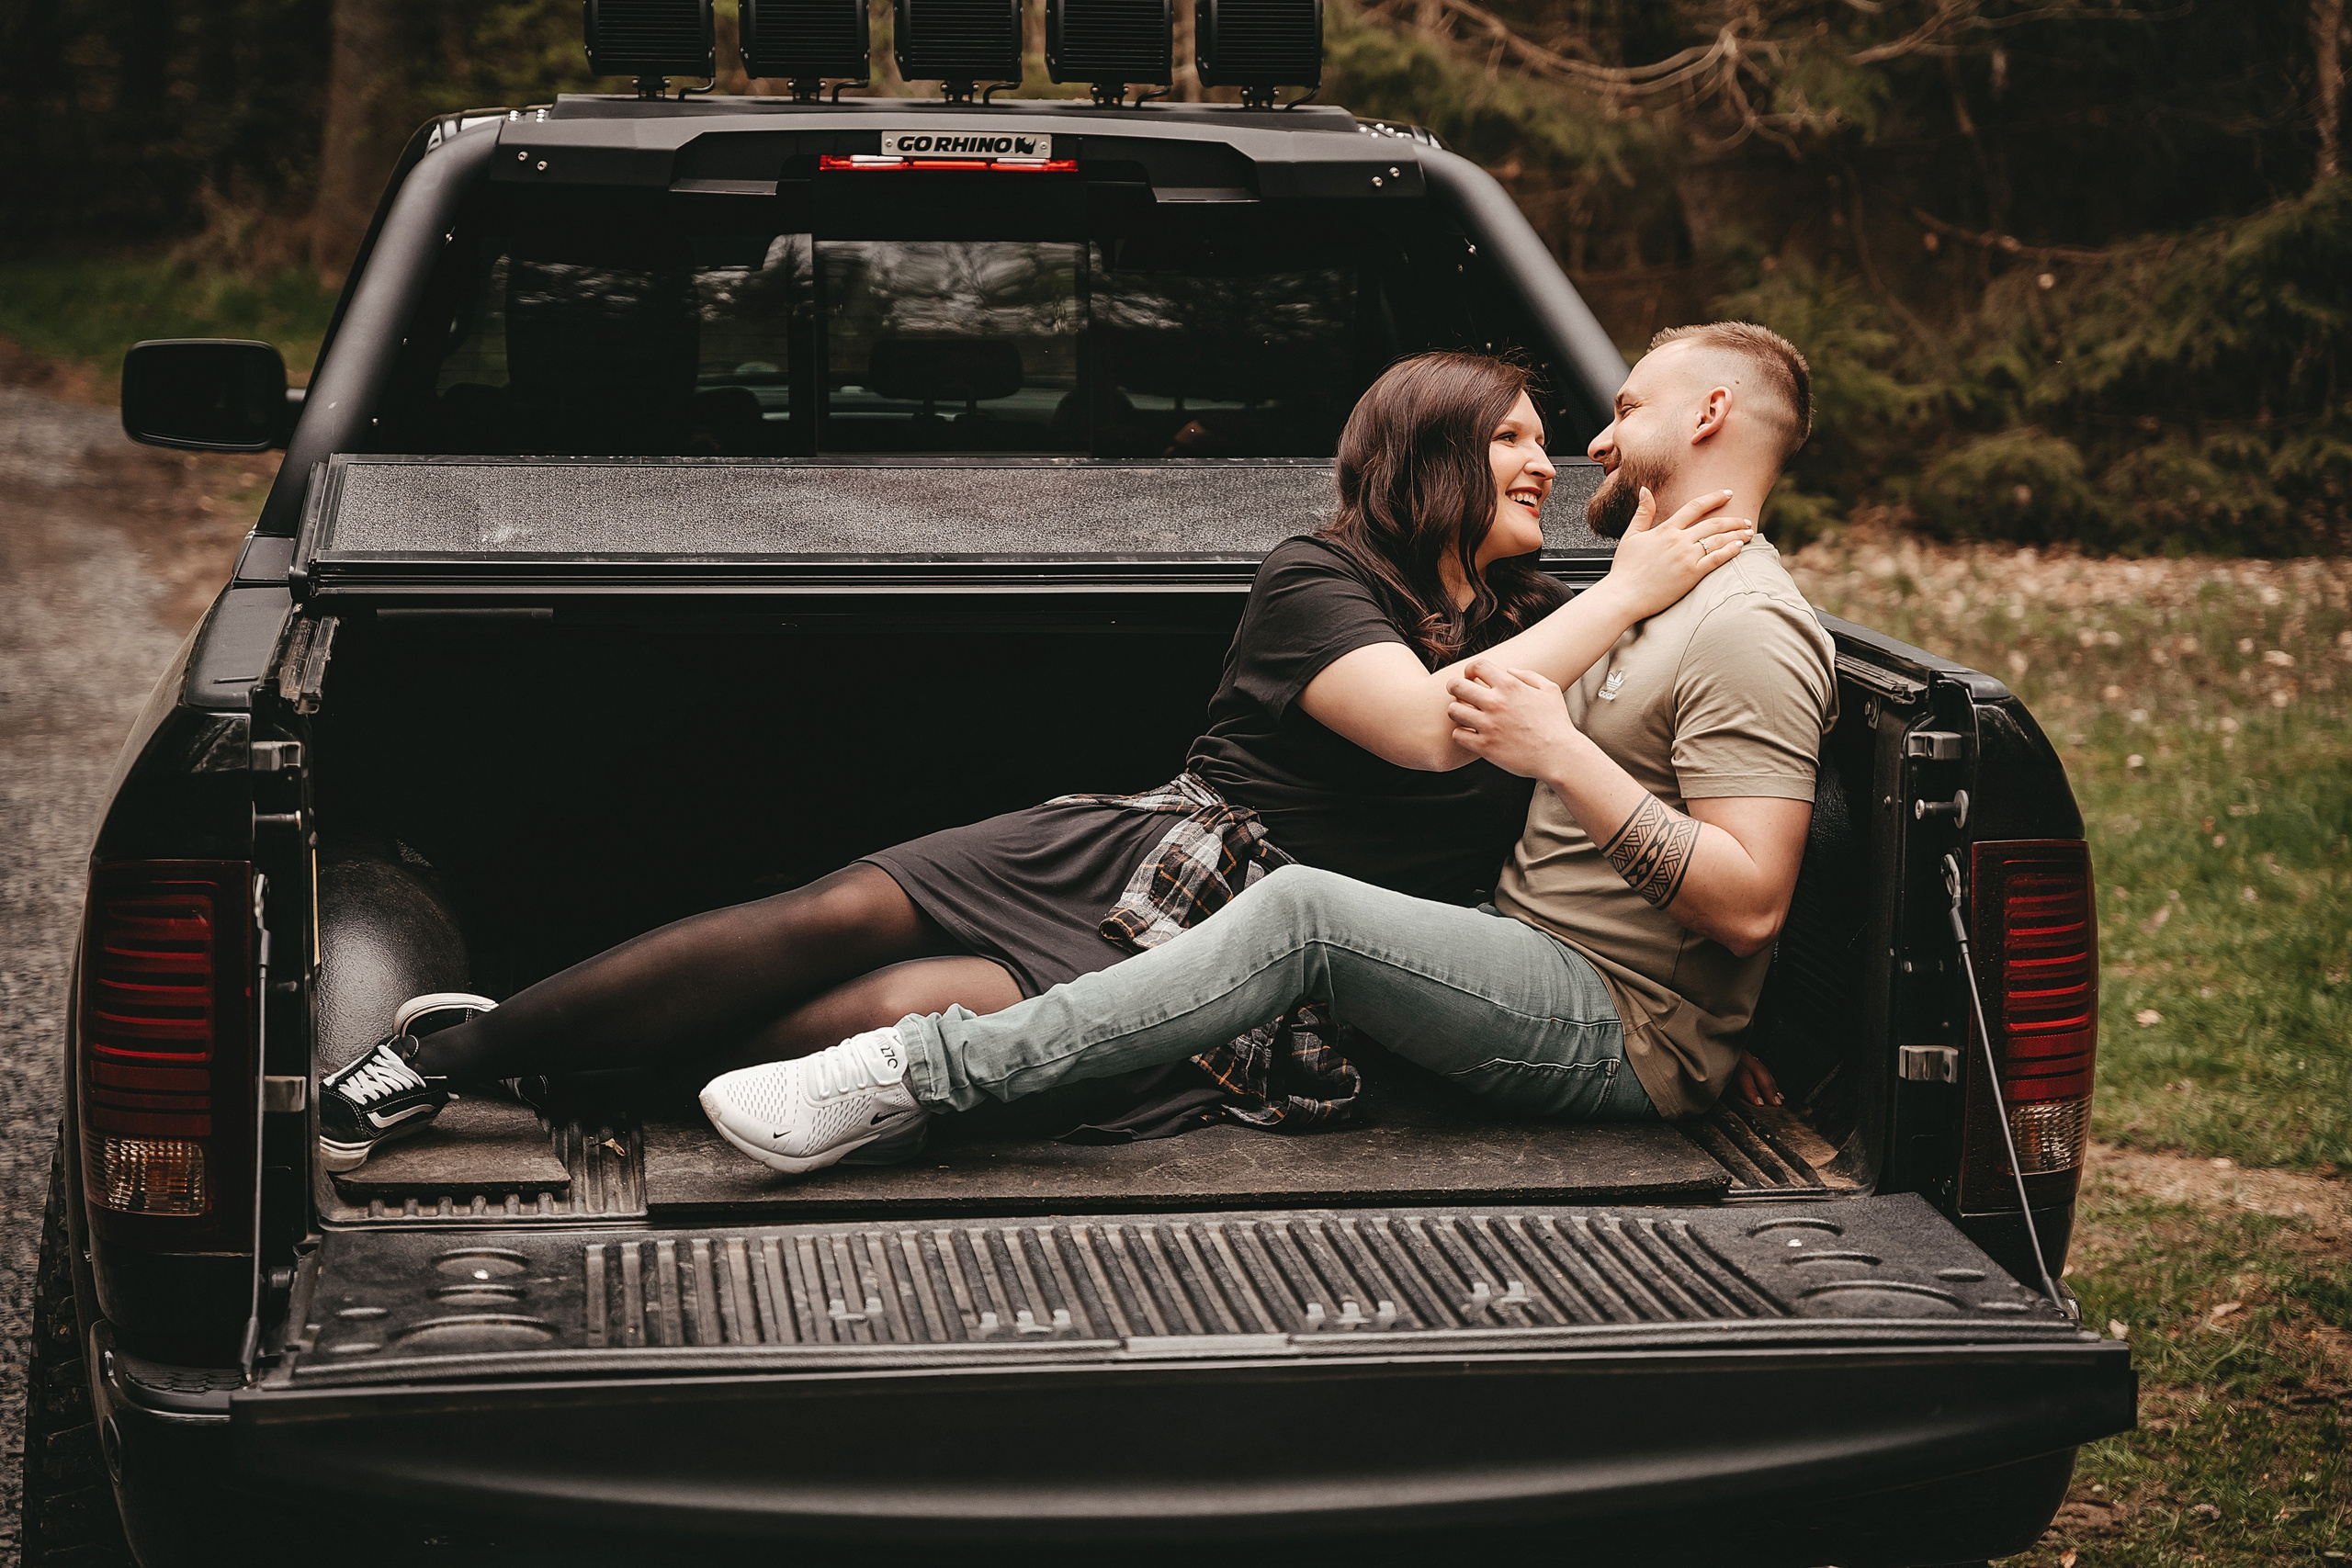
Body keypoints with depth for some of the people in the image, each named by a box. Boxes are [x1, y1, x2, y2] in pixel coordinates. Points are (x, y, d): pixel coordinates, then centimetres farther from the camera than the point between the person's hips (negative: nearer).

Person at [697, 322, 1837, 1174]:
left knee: (1304, 912, -28)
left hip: (1626, 1037, -11)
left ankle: (933, 1071, -32)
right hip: (1542, 976, 11)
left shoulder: (1746, 629, -11)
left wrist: (1558, 753, -21)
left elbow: (1750, 903, -22)